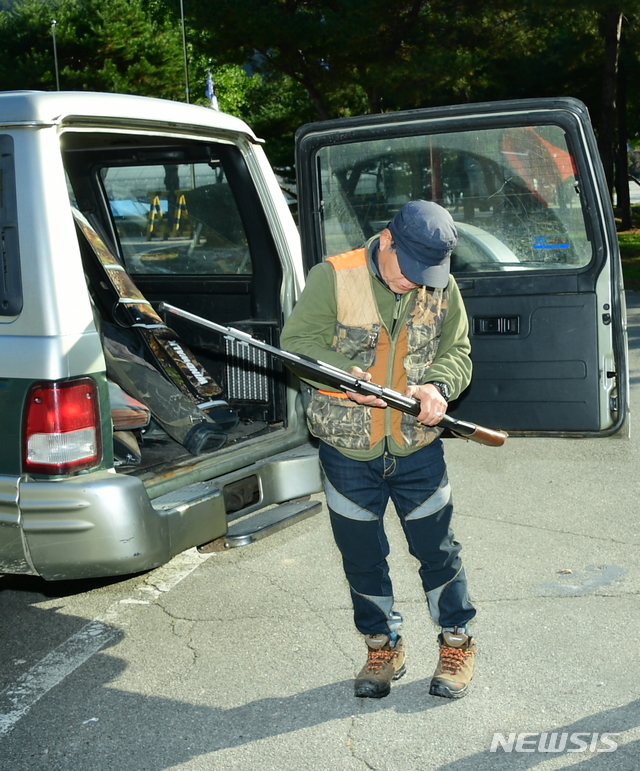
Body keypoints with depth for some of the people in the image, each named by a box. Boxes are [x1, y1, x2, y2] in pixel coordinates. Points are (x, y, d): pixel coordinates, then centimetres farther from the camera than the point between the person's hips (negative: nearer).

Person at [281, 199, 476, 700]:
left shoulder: (443, 288, -1)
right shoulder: (334, 277, -10)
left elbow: (458, 353, 3)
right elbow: (298, 340, -11)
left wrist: (439, 385, -20)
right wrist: (345, 374, -28)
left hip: (418, 447, 1)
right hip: (347, 450, -1)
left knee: (437, 548, 9)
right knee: (362, 555, 12)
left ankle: (457, 643, 30)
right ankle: (383, 646, 32)